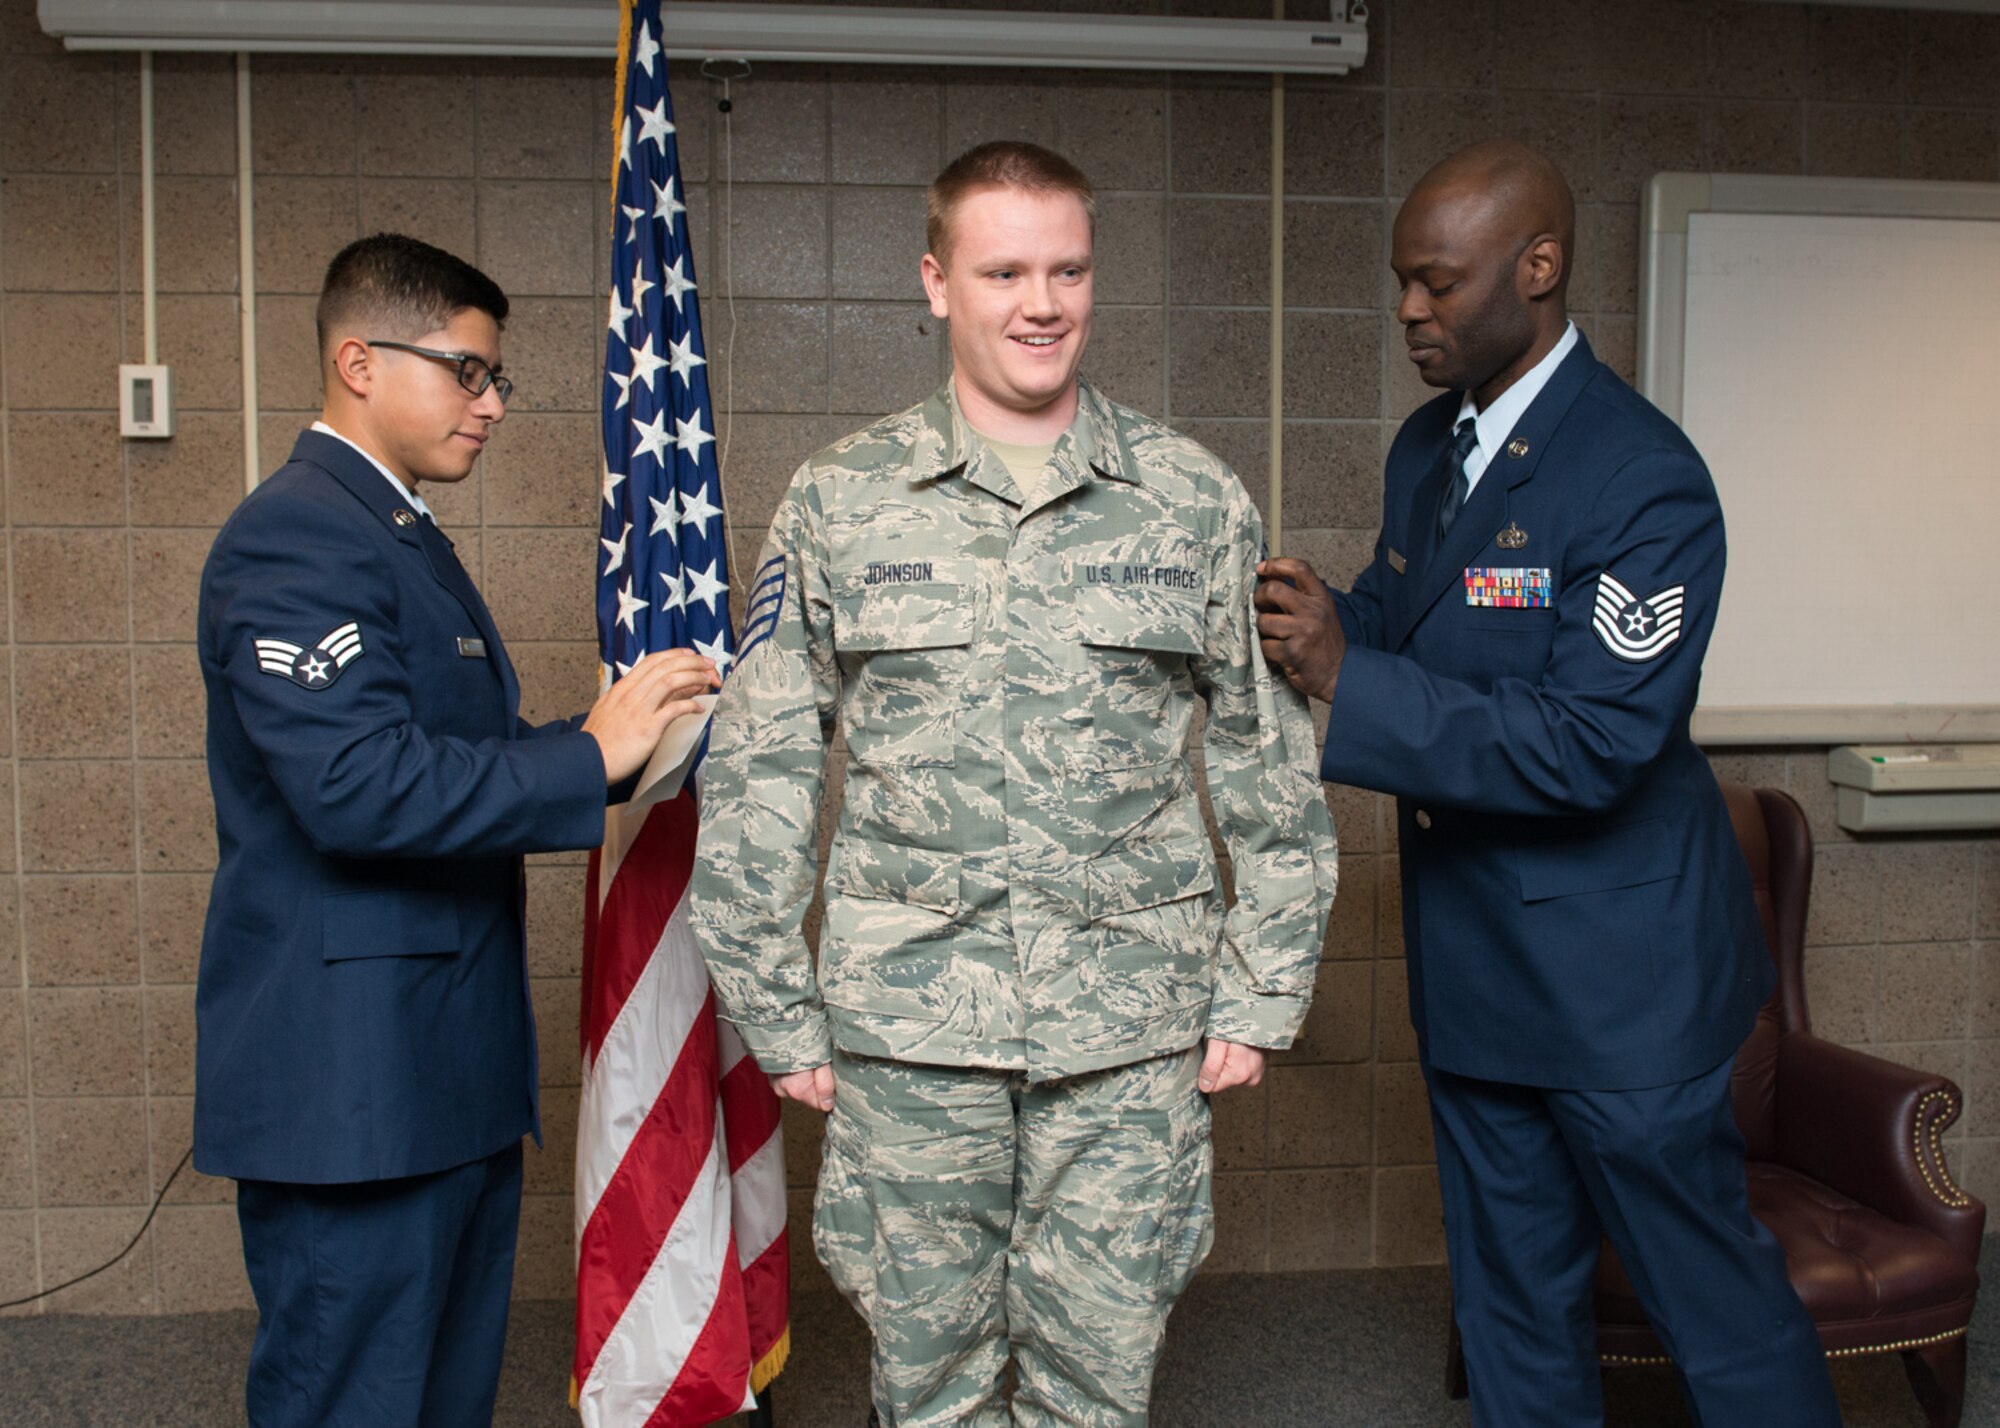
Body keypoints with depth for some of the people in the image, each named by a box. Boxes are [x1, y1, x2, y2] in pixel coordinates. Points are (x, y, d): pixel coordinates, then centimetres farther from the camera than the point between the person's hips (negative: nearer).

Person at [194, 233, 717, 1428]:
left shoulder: (404, 534, 19)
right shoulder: (294, 540, -15)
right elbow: (360, 788, -27)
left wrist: (623, 733, 10)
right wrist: (589, 757, -21)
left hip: (444, 1066, 10)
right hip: (353, 1076, -10)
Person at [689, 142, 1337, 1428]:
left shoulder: (1198, 502, 2)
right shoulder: (838, 503, 0)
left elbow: (1274, 768, 6)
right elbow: (756, 776, 2)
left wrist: (1262, 998, 2)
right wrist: (778, 1014, 1)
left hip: (1134, 1025, 1)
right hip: (910, 1015, 0)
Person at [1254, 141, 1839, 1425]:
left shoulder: (1644, 479, -20)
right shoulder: (1427, 448, 7)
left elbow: (1596, 742, -25)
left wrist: (1351, 680, -27)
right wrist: (1311, 620, -6)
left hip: (1614, 966, -8)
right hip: (1474, 956, 8)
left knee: (1708, 1282, 9)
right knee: (1513, 1290, 20)